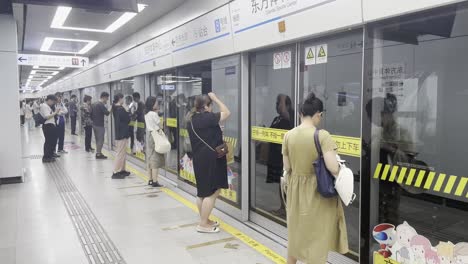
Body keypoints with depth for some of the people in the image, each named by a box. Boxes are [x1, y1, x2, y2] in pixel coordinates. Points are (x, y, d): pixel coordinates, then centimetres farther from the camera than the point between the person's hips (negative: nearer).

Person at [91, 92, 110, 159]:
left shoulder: (94, 104, 10)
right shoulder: (101, 105, -17)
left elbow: (91, 114, 15)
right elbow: (107, 113, -25)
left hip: (94, 124, 9)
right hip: (100, 125, -9)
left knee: (97, 140, 17)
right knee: (100, 140, 0)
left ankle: (98, 153, 24)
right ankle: (99, 154, 5)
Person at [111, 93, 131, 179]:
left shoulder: (115, 108, 10)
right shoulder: (121, 109, -18)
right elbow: (128, 120, -13)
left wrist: (126, 113, 2)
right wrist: (128, 113, 3)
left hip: (118, 133, 10)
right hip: (122, 134, -10)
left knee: (123, 153, 17)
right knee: (120, 153, -5)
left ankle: (122, 170, 24)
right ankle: (116, 172, -2)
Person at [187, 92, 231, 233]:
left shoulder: (192, 119, 8)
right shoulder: (207, 118, -18)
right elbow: (226, 113, -9)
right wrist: (215, 99, -3)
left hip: (199, 159, 9)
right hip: (211, 159, -9)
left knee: (203, 191, 17)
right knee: (212, 192, -2)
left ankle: (204, 220, 28)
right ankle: (203, 225, 2)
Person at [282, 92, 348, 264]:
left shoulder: (288, 136, -4)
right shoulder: (322, 135, -18)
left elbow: (287, 168, 1)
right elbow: (333, 168, -24)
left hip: (295, 190, 5)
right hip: (318, 192, -4)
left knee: (295, 233, 23)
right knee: (317, 237, 10)